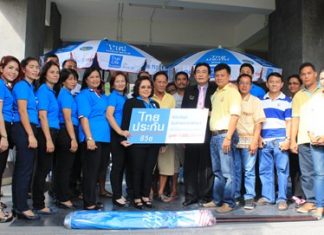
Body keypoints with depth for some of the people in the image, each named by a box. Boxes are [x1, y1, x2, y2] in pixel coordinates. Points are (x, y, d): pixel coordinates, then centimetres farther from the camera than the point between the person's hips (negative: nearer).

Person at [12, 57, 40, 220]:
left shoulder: (31, 87, 18)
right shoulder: (22, 86, -7)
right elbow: (22, 111, -15)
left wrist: (32, 134, 12)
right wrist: (31, 135, -19)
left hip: (29, 130, 9)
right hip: (24, 130, -9)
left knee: (21, 168, 11)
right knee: (25, 168, -7)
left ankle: (18, 206, 18)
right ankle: (22, 207, 0)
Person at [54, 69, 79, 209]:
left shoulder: (67, 94, 17)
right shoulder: (65, 94, -10)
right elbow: (67, 119, -16)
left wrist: (73, 137, 12)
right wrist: (73, 139, -18)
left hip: (66, 133, 9)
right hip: (67, 133, -9)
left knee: (62, 166, 13)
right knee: (66, 167, -3)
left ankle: (61, 197, 22)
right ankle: (64, 199, 6)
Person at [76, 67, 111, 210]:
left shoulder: (103, 96, 19)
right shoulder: (83, 95, -3)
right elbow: (84, 118, -12)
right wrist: (89, 138, -20)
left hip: (105, 137, 8)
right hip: (92, 137, -8)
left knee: (101, 169, 13)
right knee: (91, 170, -4)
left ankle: (97, 195, 25)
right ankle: (89, 203, 4)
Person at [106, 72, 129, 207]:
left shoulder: (125, 97, 16)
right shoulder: (113, 96, -5)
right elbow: (109, 115, -18)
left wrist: (125, 132, 7)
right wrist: (120, 131, -26)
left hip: (126, 134, 7)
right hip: (117, 134, -7)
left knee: (123, 164, 12)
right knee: (118, 164, -3)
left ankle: (119, 194, 22)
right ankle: (117, 196, 6)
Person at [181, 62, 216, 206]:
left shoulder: (215, 89, 6)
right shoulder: (189, 90, 16)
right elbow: (183, 111, 12)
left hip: (208, 132, -3)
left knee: (206, 165, 1)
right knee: (190, 164, 4)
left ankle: (205, 195, 11)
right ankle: (190, 195, 13)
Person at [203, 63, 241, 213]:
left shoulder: (232, 92, -5)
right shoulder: (215, 94, 18)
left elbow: (234, 116, -14)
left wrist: (228, 137, -20)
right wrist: (212, 134, 10)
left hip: (225, 134, -8)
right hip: (214, 135, 8)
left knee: (227, 171, -5)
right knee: (217, 171, 12)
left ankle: (228, 202, 3)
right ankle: (217, 200, 21)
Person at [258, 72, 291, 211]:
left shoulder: (286, 101, 7)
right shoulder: (261, 101, 15)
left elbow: (288, 122, 2)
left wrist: (288, 139, -8)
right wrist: (258, 137, 3)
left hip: (280, 139, -3)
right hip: (264, 140, 3)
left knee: (282, 169, -3)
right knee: (265, 169, 5)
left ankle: (282, 199, 2)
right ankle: (267, 196, 13)